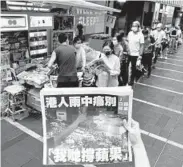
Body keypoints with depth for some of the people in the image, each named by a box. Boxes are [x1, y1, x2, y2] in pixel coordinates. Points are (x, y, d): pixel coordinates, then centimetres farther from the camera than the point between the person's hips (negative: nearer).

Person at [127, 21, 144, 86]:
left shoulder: (140, 35, -11)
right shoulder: (130, 33, 2)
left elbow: (142, 46, -10)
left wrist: (140, 55, -14)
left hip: (135, 54, -4)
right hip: (128, 53, 4)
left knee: (133, 68, 8)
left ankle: (131, 81, 25)